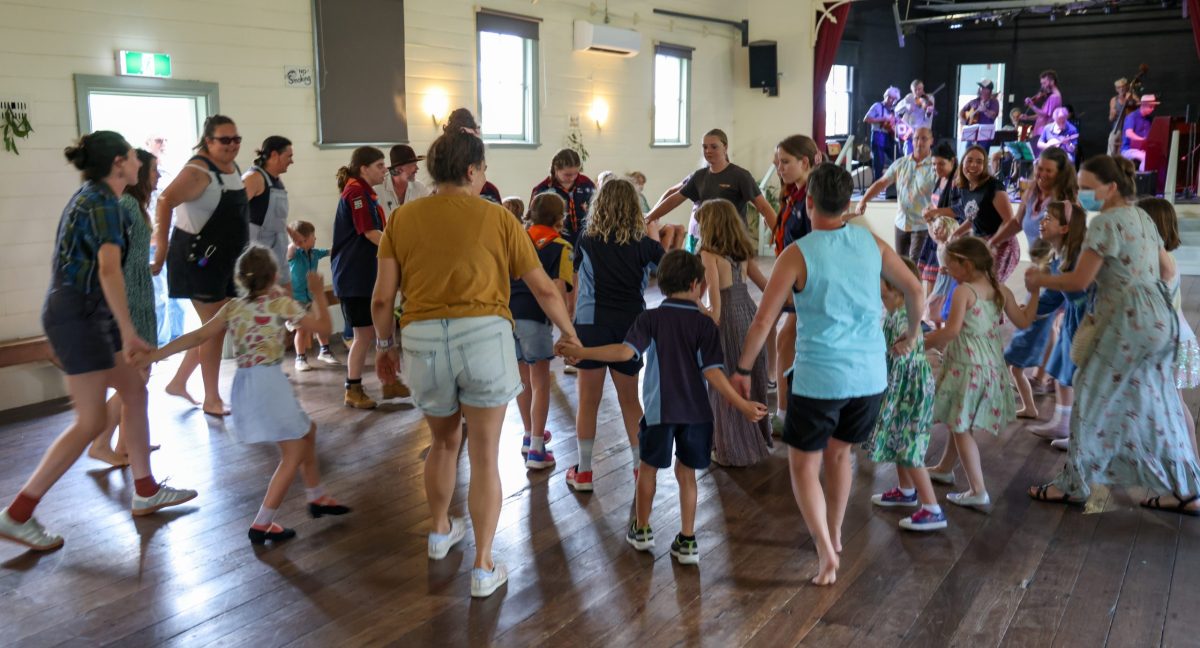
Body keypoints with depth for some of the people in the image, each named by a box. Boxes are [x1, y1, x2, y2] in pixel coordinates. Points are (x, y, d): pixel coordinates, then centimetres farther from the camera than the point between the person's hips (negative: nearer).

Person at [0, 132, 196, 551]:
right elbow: (109, 270, -29)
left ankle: (145, 492, 22)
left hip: (87, 312, 10)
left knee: (135, 391, 13)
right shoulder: (102, 203, -16)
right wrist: (128, 332, -32)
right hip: (77, 314, -10)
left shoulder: (93, 197, 14)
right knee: (90, 423, -7)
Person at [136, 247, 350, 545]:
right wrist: (318, 293, 12)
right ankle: (262, 525, 2)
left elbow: (197, 336, -1)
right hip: (269, 382, -7)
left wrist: (154, 355, 0)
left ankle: (317, 497, 35)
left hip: (244, 384, 7)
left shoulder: (232, 308, 8)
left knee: (307, 431, 24)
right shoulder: (280, 303, -6)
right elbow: (324, 327, -1)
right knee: (293, 454, 4)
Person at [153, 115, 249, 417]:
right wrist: (161, 250, -39)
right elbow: (165, 202, -32)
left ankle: (178, 382, 30)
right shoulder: (199, 171, -19)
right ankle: (212, 400, 11)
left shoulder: (233, 168, 8)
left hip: (227, 260, 9)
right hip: (200, 259, -9)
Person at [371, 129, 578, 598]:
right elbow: (543, 288, 5)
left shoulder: (403, 218, 6)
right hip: (483, 335, -3)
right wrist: (570, 334, 19)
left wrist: (384, 343, 21)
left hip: (423, 340, 3)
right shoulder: (496, 217, 2)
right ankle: (484, 567, 12)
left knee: (444, 441, 26)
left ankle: (441, 530, 46)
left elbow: (382, 299, 4)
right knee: (485, 457, 8)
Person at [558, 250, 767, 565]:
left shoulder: (650, 319, -6)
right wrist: (742, 405, -10)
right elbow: (712, 372, -13)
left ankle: (641, 530, 31)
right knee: (686, 472, 12)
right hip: (696, 411, 1)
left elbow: (626, 351, -20)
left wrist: (582, 352, -15)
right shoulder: (705, 324, -5)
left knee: (648, 467, 17)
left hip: (659, 409, 0)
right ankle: (687, 541, 15)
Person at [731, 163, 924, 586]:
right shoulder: (871, 243, 3)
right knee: (839, 453, 25)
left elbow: (764, 320, -12)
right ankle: (834, 536, 37)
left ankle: (826, 554, 0)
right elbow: (915, 289, 12)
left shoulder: (798, 254, -10)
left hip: (819, 377, -5)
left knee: (804, 466, 9)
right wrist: (911, 334, 29)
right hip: (869, 375, 5)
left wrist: (742, 369, 0)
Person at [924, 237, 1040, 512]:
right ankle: (944, 469, 42)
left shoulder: (963, 291, -16)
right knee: (960, 424, 23)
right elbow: (1023, 321, 11)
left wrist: (926, 342, -13)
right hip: (991, 366, 8)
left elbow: (951, 331, -25)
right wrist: (1035, 291, 18)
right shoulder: (1001, 290, 5)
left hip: (966, 366, -8)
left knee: (961, 428, 0)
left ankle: (978, 493, -2)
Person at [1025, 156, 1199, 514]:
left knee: (1094, 400, 0)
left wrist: (1040, 279, -2)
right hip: (1158, 319, 9)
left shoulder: (1106, 222, -14)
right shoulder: (1142, 217, 15)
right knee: (1155, 404, 13)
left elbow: (1079, 281, -16)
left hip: (1129, 321, -9)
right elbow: (1167, 266, 22)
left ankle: (1074, 484, 9)